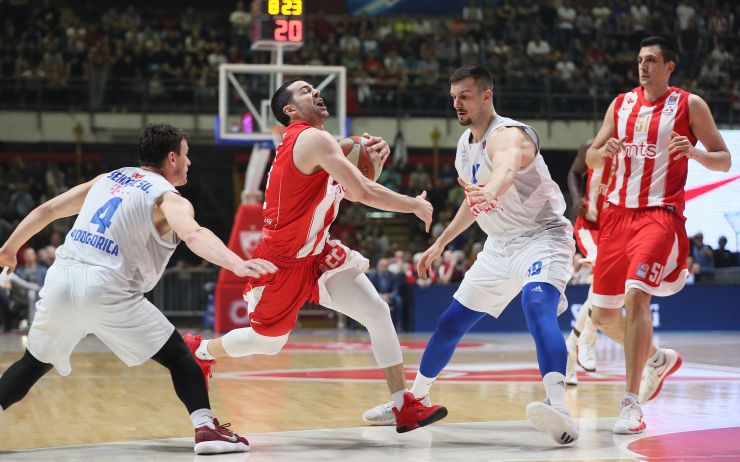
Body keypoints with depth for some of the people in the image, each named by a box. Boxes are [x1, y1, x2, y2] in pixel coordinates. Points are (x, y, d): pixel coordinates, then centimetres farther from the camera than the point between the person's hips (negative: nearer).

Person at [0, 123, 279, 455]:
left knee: (35, 363, 26)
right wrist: (237, 265, -33)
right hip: (107, 290, -5)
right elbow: (193, 235, -19)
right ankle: (206, 428, -8)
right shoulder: (169, 198, 3)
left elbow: (46, 211, 26)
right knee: (179, 357, 6)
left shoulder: (108, 179, 22)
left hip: (60, 278, 5)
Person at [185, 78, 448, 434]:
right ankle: (199, 351, 38)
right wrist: (415, 205, -15)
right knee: (267, 342, 10)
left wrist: (371, 155, -5)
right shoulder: (314, 139, -21)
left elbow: (355, 190, 12)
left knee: (378, 312, -5)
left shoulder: (308, 141, 9)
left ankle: (404, 408, -4)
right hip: (284, 263, -9)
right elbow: (363, 193, -27)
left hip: (317, 255, 9)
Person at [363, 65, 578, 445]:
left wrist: (490, 191, -72)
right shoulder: (465, 145, 6)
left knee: (538, 308, -37)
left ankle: (559, 408, -53)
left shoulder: (507, 135, -24)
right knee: (451, 322, 14)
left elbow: (507, 169, -50)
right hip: (500, 244, 9)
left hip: (542, 238, -9)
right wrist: (440, 244, 26)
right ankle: (415, 399, 36)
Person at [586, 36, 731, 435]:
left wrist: (694, 152, -21)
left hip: (659, 214, -5)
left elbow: (724, 161, 0)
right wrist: (605, 151, -9)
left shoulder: (689, 105, 0)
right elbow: (590, 159, 15)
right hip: (617, 212, 5)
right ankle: (657, 359, 36)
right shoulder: (621, 104, 11)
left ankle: (631, 403, -23)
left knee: (636, 295, -25)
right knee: (603, 314, 7)